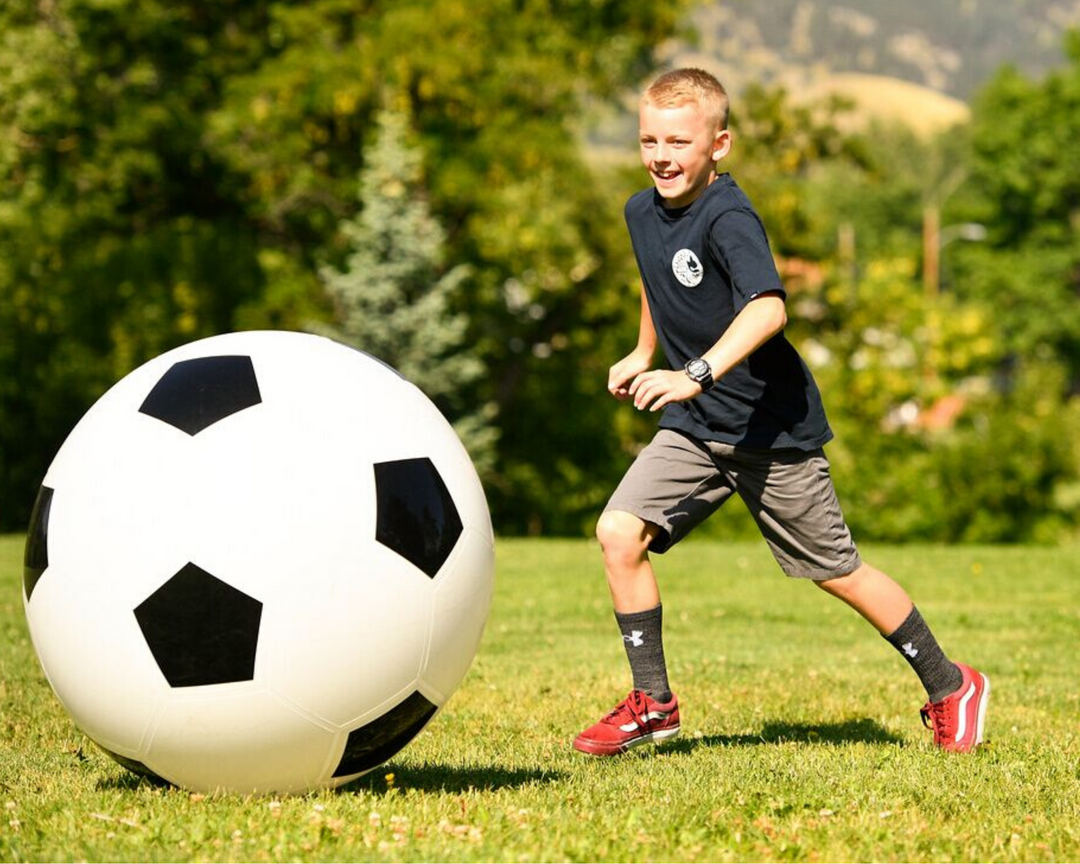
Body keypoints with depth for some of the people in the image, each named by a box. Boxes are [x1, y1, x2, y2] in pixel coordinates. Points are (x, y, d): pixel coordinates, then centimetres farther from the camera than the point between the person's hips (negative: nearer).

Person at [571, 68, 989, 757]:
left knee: (836, 571, 4)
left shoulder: (729, 219, -23)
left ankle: (950, 688, 24)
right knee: (619, 532, -12)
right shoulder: (643, 212, 3)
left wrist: (695, 375, -50)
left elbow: (768, 308, -40)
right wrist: (644, 353, 28)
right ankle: (653, 704, 1)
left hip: (772, 429, -7)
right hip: (694, 427, 7)